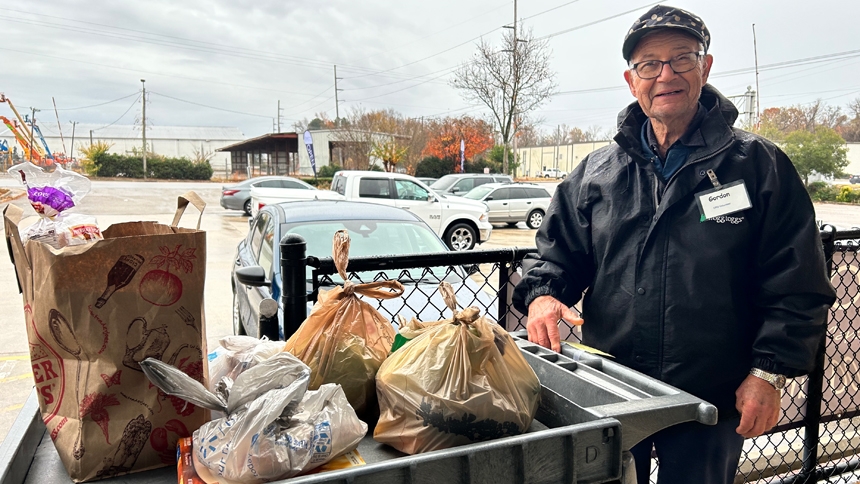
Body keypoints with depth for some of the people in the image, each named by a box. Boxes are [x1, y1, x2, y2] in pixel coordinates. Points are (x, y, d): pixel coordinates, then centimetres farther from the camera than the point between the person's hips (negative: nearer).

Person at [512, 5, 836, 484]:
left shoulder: (759, 165, -3)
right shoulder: (597, 172, 3)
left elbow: (797, 286, -3)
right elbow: (557, 250, 10)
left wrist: (770, 371, -9)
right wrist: (543, 294, -10)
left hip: (714, 403, -2)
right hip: (609, 392, 2)